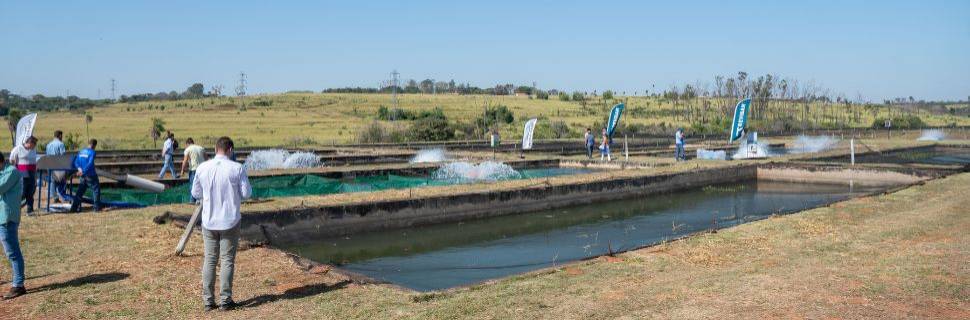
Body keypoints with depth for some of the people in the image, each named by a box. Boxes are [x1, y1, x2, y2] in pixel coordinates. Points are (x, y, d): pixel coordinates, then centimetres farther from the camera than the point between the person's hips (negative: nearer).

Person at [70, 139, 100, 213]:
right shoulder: (92, 152, -10)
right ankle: (97, 207, 4)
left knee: (80, 191, 12)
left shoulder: (81, 151, 11)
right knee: (96, 190, 4)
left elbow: (76, 162, 5)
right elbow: (90, 164, -21)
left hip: (83, 176, 6)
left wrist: (79, 168, -8)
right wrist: (83, 171, -17)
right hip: (91, 175, -6)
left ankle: (74, 208, 11)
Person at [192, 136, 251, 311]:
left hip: (209, 221, 3)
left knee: (209, 260, 11)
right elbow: (246, 193, -7)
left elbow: (195, 193, 7)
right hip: (230, 221, -2)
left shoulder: (202, 168, -3)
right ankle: (225, 300, 8)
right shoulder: (237, 168, -11)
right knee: (227, 261, 5)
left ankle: (208, 300, 14)